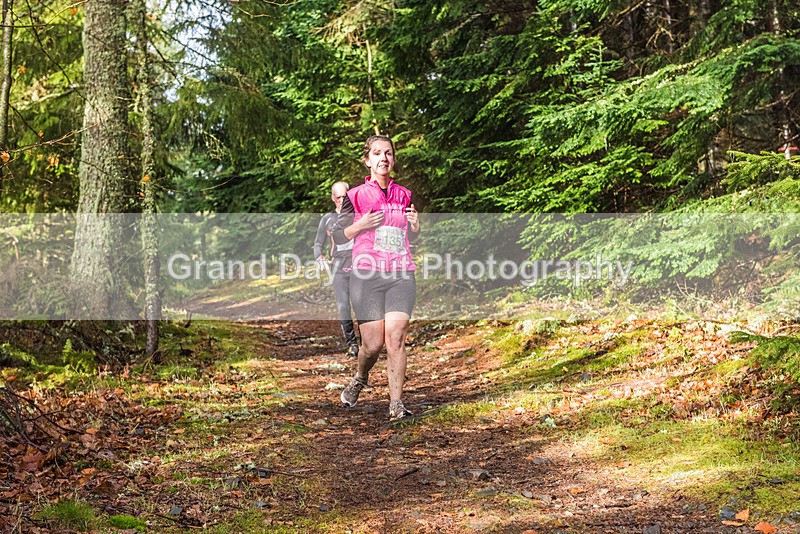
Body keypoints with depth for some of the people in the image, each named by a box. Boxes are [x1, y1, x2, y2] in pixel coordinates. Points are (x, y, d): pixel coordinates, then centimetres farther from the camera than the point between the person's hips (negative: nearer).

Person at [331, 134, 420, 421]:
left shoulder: (403, 195, 13)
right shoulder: (356, 196, 4)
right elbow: (337, 236, 8)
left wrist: (415, 225, 1)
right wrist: (360, 225, -10)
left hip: (401, 274, 2)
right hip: (367, 275, -2)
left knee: (396, 337, -11)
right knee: (373, 344, -3)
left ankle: (396, 403, -5)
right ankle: (360, 378, 30)